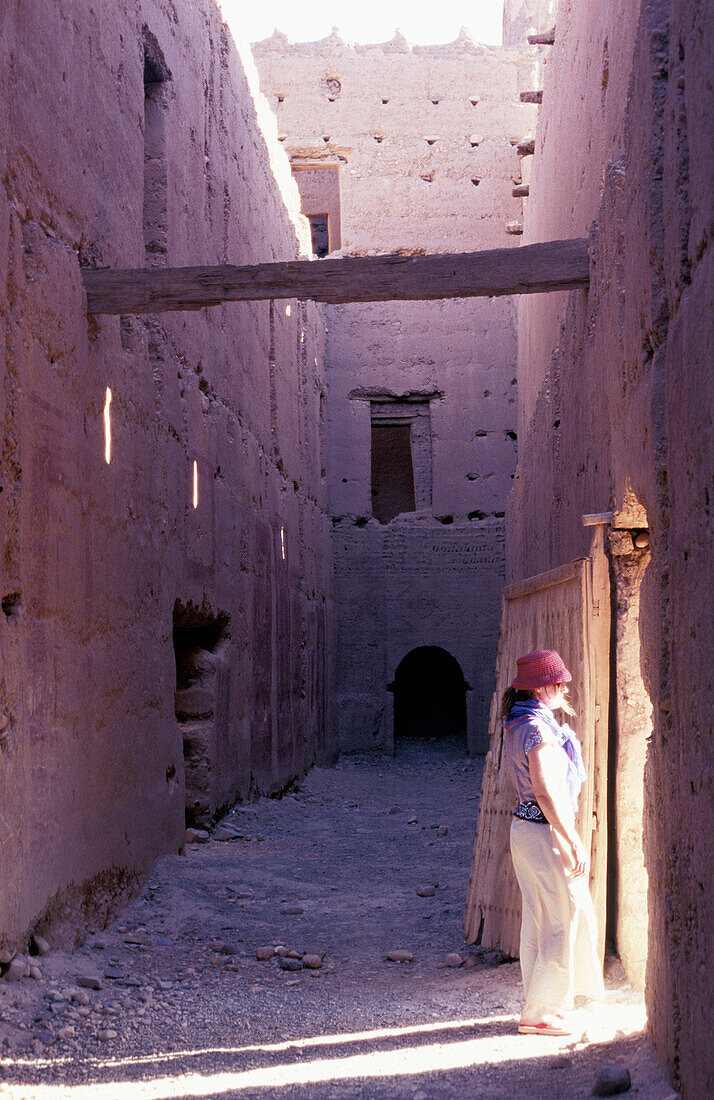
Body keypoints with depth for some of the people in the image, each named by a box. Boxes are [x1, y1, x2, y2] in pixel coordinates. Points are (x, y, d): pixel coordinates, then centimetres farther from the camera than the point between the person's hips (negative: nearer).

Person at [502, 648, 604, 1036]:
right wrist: (574, 843, -21)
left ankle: (542, 1004, 25)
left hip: (523, 827, 10)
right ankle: (538, 1012, 5)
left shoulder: (516, 726, 10)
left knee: (537, 921, 16)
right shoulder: (538, 728, -20)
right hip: (547, 831, -10)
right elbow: (546, 793, -23)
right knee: (565, 920, 0)